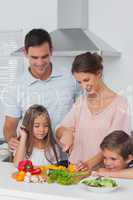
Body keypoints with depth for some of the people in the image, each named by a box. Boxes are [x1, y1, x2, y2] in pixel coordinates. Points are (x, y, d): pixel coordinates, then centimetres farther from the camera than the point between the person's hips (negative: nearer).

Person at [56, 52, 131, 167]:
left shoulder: (119, 103, -3)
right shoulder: (81, 101, 12)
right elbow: (59, 130, 11)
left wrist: (90, 163, -19)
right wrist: (65, 131, -11)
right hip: (76, 168, 7)